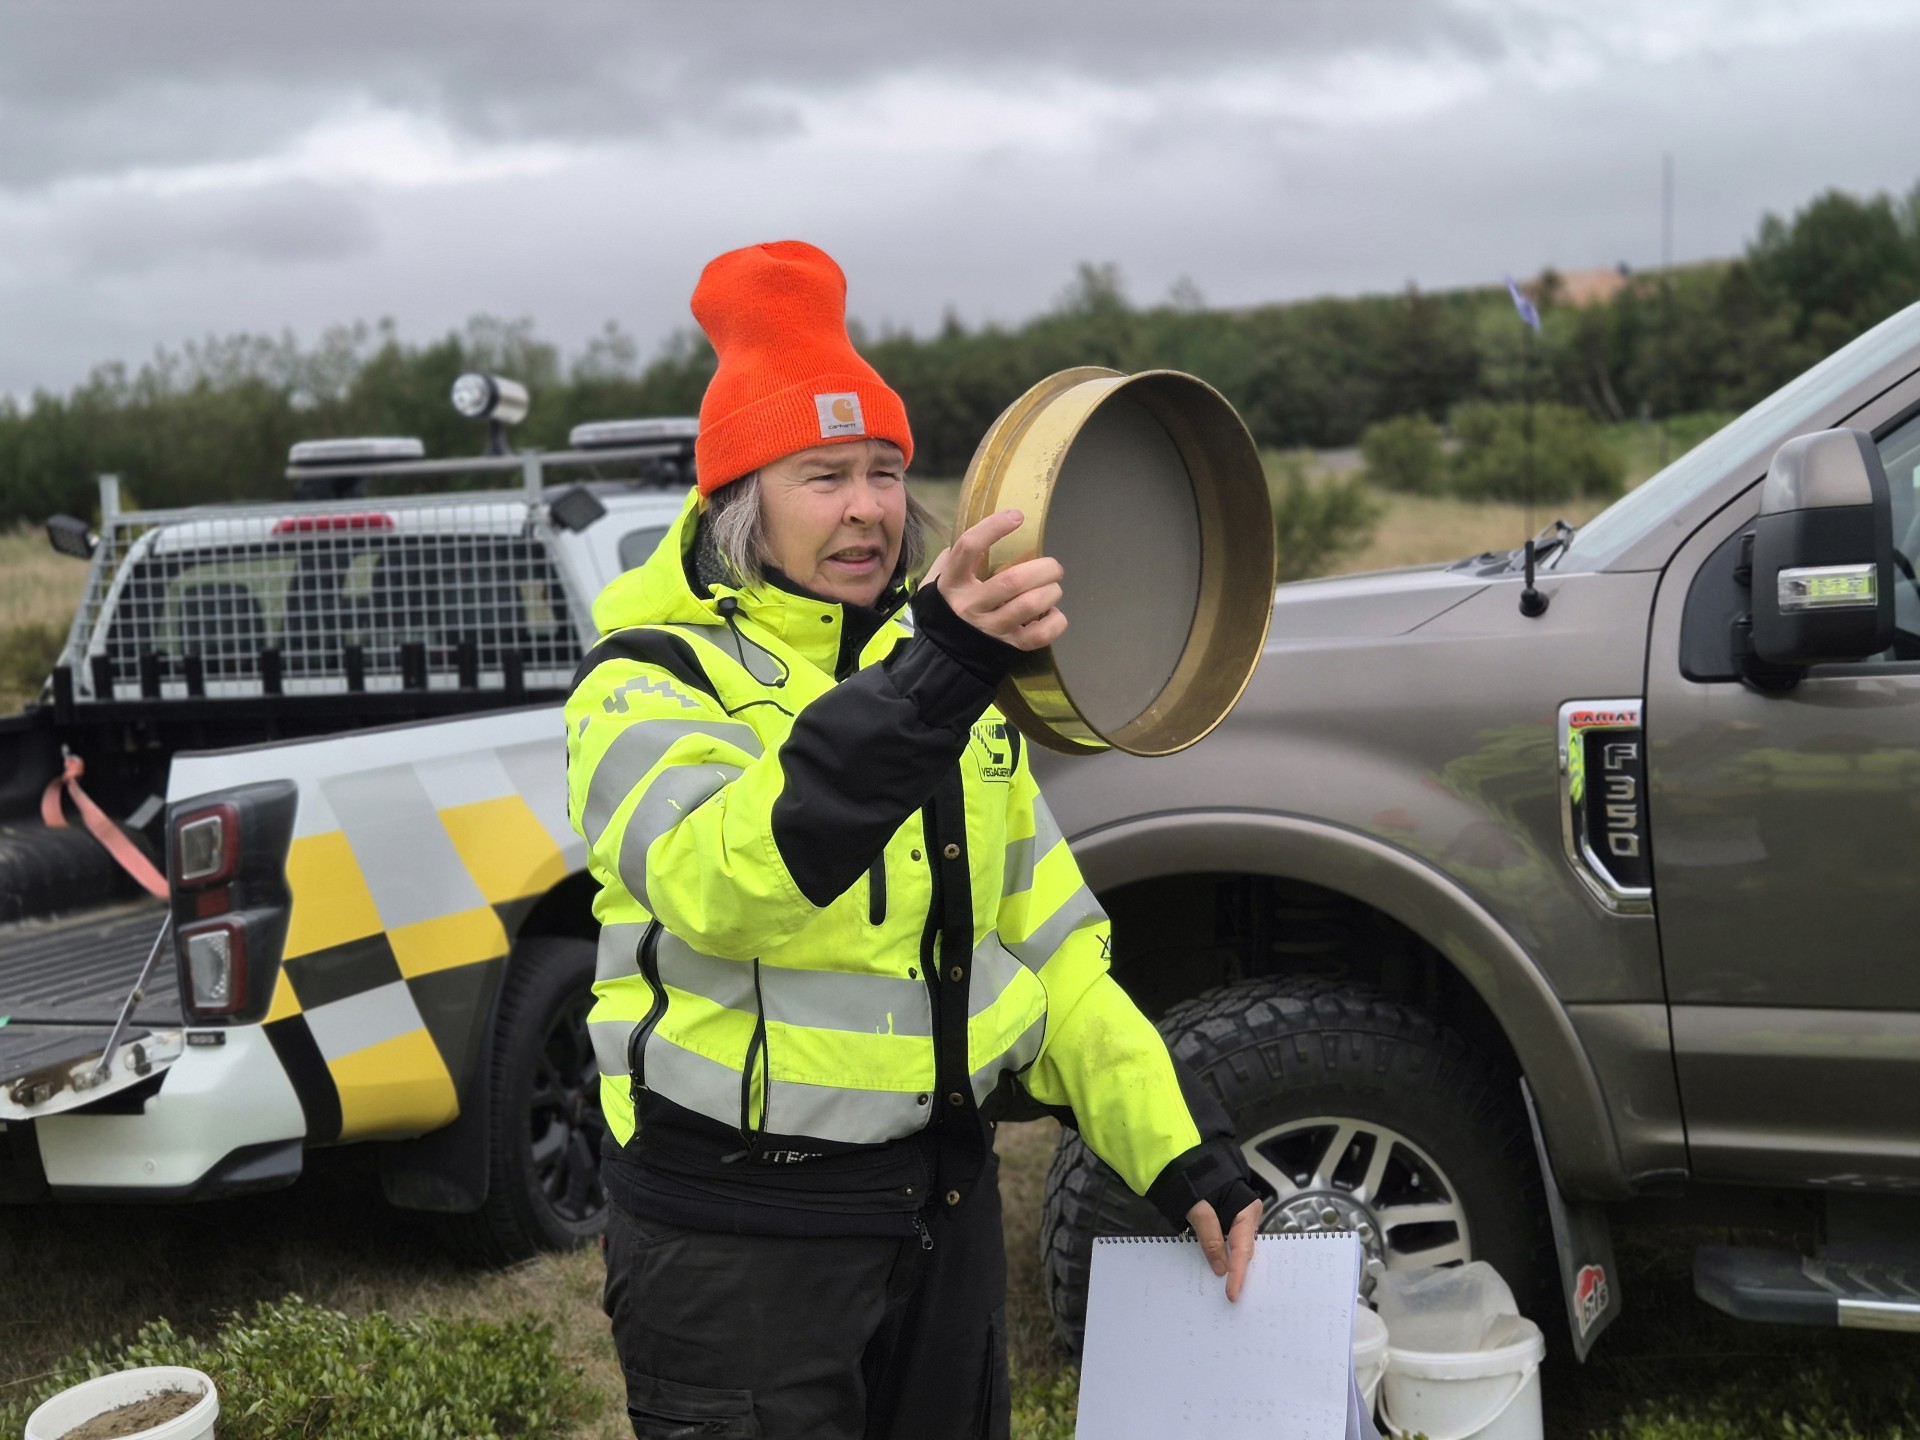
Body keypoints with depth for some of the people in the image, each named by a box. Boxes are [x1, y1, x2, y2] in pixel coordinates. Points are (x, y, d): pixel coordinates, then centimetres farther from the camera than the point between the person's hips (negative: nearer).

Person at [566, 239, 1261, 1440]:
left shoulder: (943, 665, 9)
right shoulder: (649, 685, -11)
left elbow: (1051, 943, 11)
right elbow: (720, 882, -33)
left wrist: (1179, 1152, 1)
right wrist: (927, 681, -45)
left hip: (949, 1204, 6)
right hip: (739, 1238, -6)